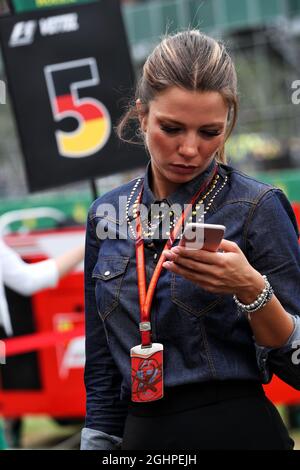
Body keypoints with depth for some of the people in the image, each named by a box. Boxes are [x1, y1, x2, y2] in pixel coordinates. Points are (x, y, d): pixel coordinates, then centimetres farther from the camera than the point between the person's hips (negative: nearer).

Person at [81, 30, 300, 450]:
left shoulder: (259, 207, -9)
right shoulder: (106, 214, 4)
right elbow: (102, 368, 10)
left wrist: (251, 289, -23)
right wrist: (99, 441, 5)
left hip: (236, 432, -4)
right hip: (141, 435, 4)